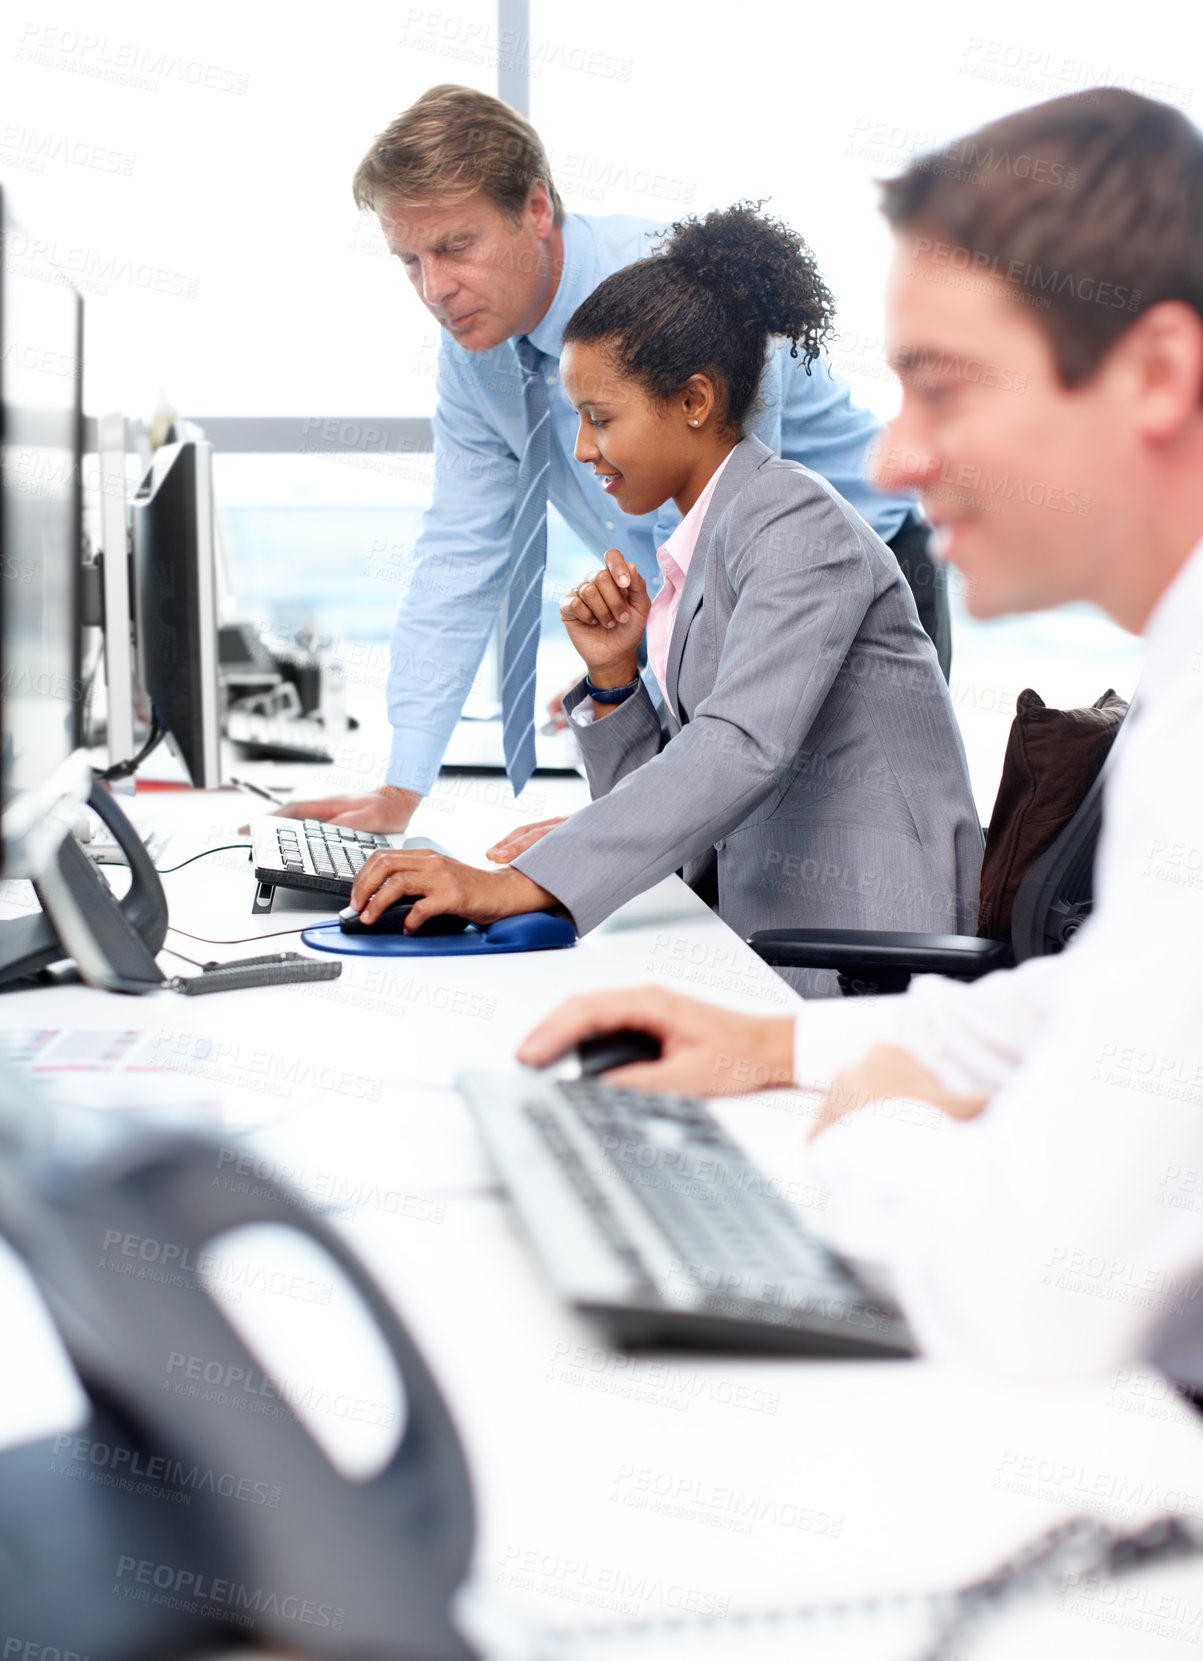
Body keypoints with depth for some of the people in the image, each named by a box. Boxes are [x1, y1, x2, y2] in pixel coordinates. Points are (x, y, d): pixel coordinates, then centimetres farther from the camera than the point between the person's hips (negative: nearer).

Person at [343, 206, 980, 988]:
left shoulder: (796, 523, -10)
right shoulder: (702, 547, 17)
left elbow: (742, 749, -26)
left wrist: (521, 885, -31)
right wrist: (611, 676, -1)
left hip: (859, 950, -7)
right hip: (761, 934, 8)